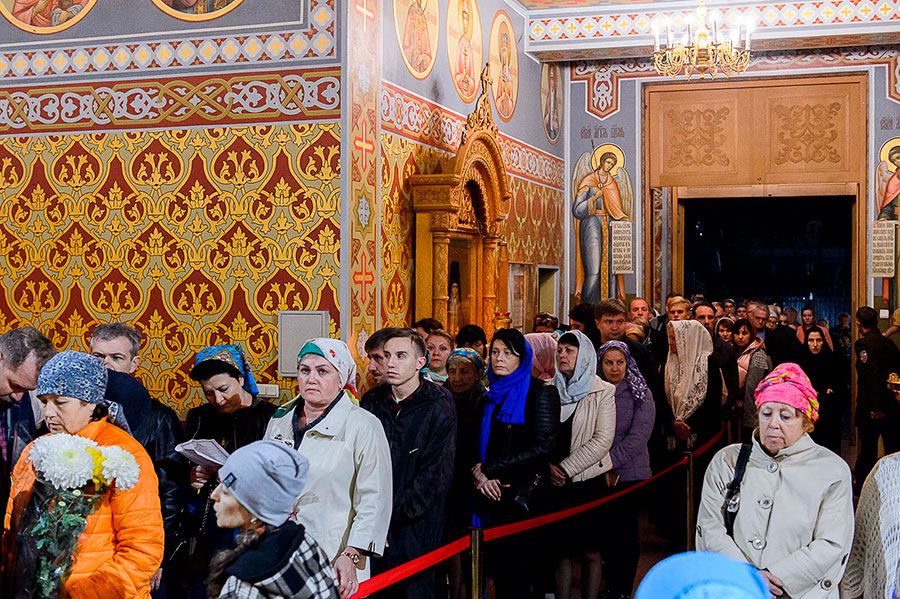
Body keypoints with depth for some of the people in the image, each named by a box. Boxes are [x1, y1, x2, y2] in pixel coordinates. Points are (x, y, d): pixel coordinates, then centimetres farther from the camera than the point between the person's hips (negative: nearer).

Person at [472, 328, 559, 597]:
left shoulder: (541, 392, -5)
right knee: (498, 565, 7)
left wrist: (489, 469, -11)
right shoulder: (491, 396, 15)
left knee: (515, 565, -3)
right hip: (494, 494, 6)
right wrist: (479, 474, -6)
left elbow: (543, 446, -14)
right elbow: (479, 446, 17)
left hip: (524, 494, -6)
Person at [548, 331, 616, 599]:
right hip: (555, 484, 3)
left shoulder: (603, 392, -1)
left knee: (591, 552, 2)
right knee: (562, 551, 6)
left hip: (588, 481, -3)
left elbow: (603, 441, -9)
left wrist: (565, 468, -11)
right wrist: (548, 466, -9)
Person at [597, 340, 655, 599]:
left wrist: (609, 462, -16)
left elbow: (638, 437, -11)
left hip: (630, 474, -2)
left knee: (626, 531, 1)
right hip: (599, 477, 2)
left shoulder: (640, 394, -1)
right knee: (606, 530, 7)